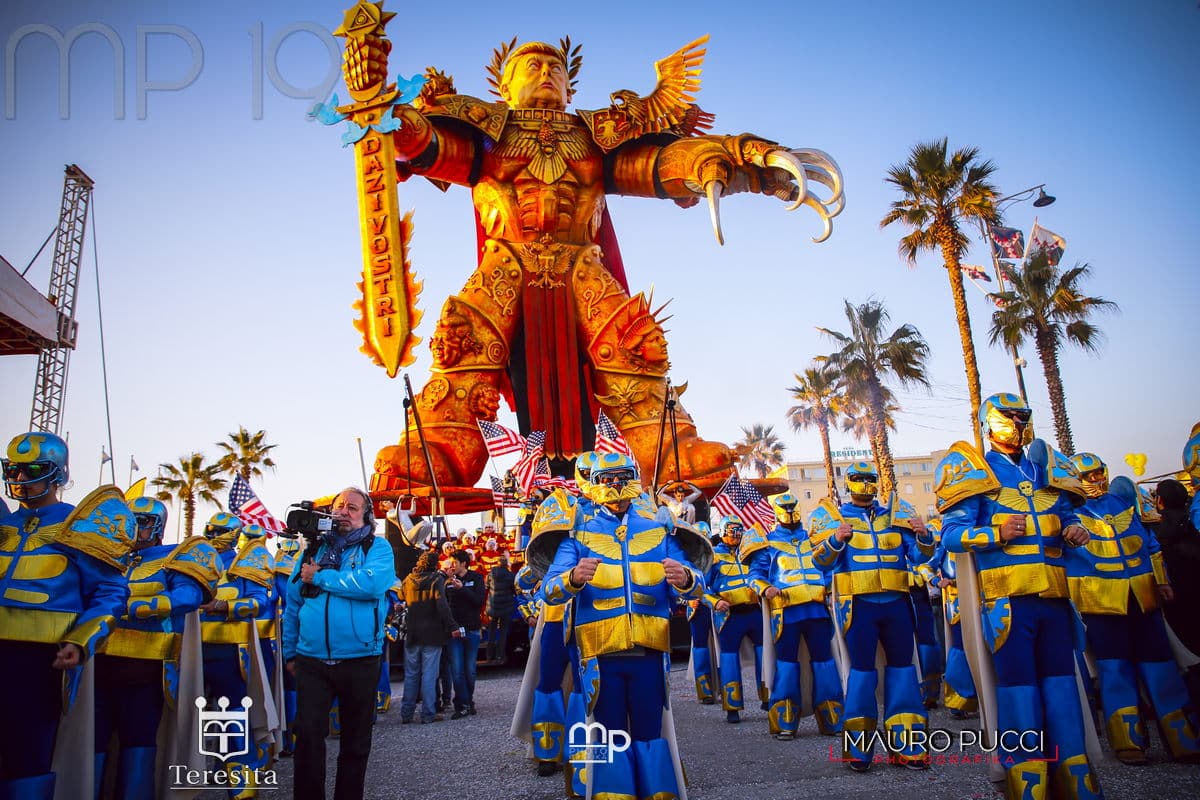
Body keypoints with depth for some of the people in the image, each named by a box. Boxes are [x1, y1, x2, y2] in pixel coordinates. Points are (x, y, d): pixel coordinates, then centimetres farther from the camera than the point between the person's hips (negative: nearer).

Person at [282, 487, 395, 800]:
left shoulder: (377, 547, -1)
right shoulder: (314, 549, 10)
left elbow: (373, 583, -22)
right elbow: (293, 604, 13)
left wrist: (320, 577, -14)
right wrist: (290, 652, 10)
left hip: (359, 661, -2)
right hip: (311, 661, 2)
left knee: (356, 741, 11)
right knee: (307, 736, -3)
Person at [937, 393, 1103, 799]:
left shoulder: (1047, 467, 17)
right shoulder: (975, 471, 1)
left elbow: (1067, 513, 27)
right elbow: (951, 534, -6)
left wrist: (1073, 529, 4)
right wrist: (996, 533, -21)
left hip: (1055, 594, 5)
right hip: (1007, 596, -5)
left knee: (1061, 679, 9)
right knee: (1018, 683, -2)